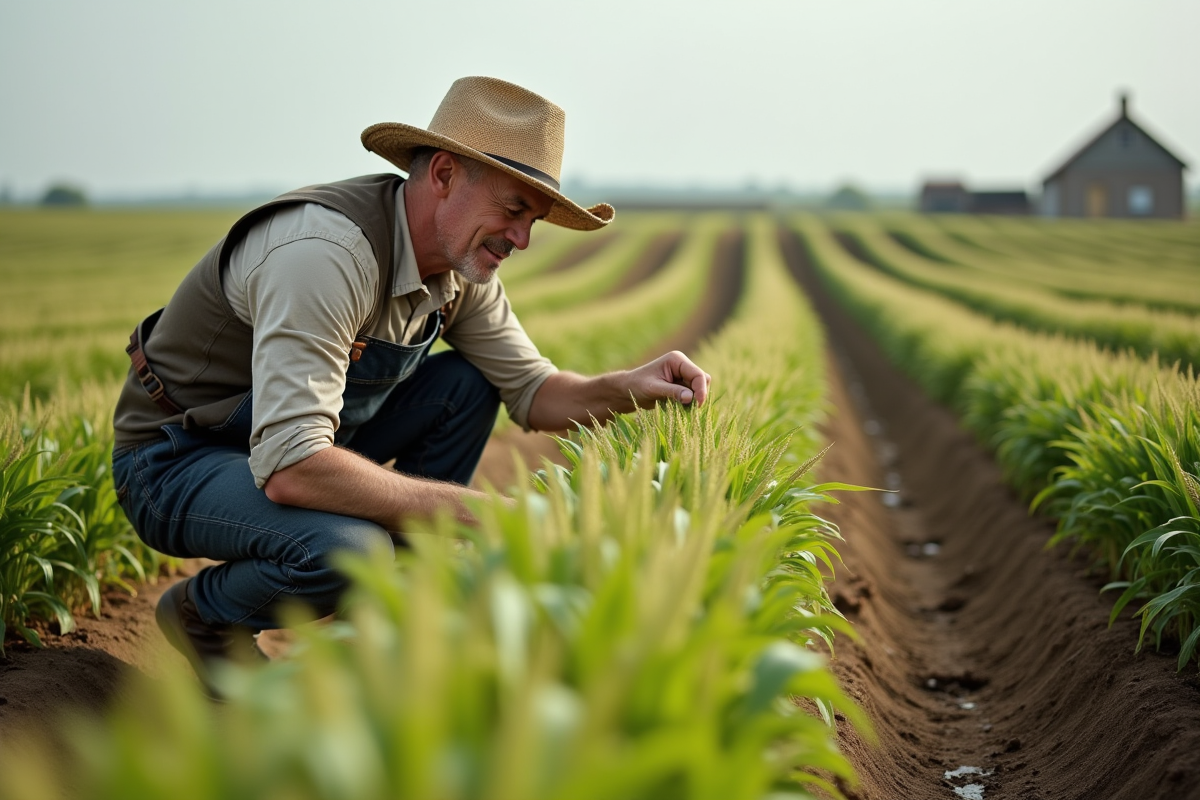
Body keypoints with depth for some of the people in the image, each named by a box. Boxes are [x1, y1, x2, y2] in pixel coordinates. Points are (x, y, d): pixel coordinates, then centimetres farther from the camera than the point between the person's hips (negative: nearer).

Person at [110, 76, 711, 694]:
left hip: (292, 438, 9)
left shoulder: (460, 262, -5)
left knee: (467, 386, -2)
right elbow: (290, 469, -40)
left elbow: (531, 393, 4)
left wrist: (630, 389, -16)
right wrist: (470, 509, -34)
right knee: (344, 548, -35)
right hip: (174, 464, -8)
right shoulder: (326, 255, -33)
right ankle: (202, 614, -1)